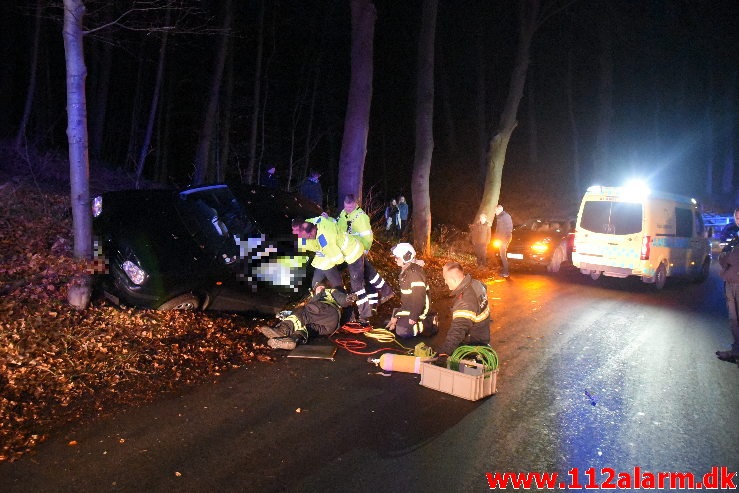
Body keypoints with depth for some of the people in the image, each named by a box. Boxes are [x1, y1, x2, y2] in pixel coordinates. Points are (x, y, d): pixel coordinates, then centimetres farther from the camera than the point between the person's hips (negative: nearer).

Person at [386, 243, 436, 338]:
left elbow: (419, 296, -27)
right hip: (408, 307, 10)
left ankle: (429, 324, -3)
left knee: (402, 331, -18)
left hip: (417, 308, -10)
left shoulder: (415, 272, -24)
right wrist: (395, 316, 15)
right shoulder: (405, 271, 10)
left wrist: (413, 317, -26)